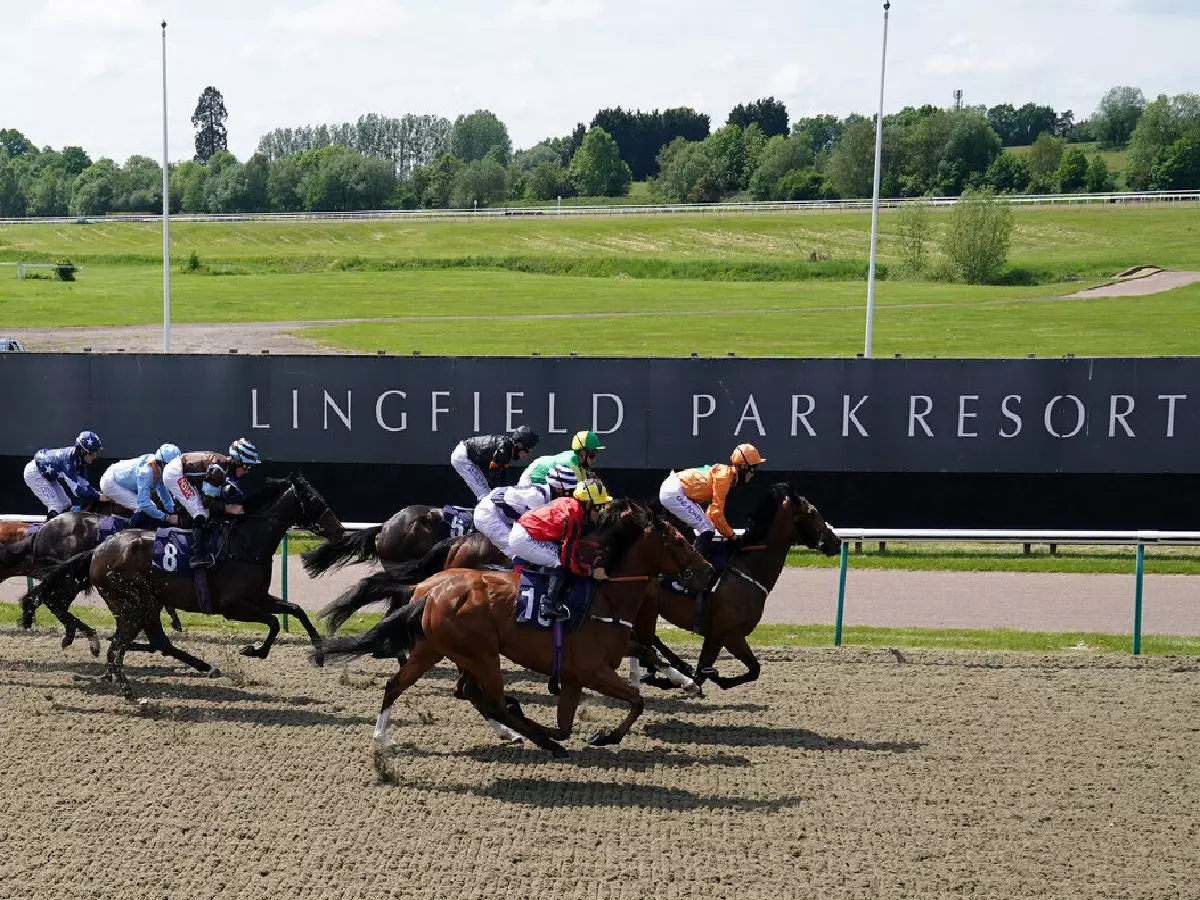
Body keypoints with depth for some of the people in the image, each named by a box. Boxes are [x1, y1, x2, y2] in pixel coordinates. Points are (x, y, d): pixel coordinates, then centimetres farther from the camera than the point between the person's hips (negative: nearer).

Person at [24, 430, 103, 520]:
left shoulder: (80, 460, -12)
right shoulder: (68, 458, -37)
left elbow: (84, 485, -7)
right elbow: (76, 490, -41)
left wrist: (98, 493, -22)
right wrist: (98, 496, -44)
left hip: (49, 477, 9)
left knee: (66, 504, 8)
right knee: (55, 506, -17)